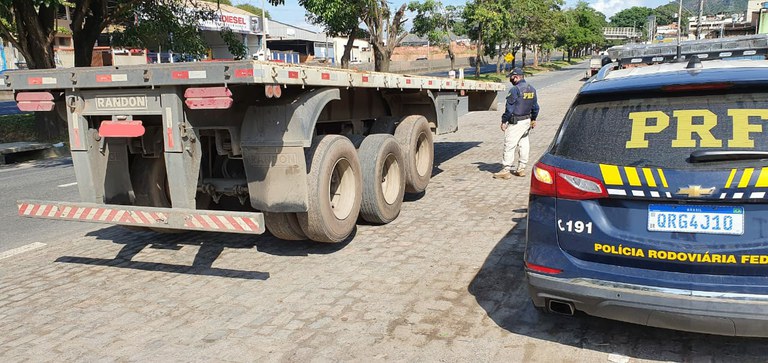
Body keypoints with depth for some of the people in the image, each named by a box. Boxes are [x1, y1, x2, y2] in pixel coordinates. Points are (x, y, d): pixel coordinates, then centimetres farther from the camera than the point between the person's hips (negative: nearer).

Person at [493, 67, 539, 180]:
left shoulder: (515, 89, -16)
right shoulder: (532, 89, 10)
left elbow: (509, 108, -17)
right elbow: (535, 107, 18)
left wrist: (504, 121, -11)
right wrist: (533, 119, 28)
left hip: (516, 122, -8)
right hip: (527, 120, 8)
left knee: (509, 145, -4)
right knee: (524, 144, 13)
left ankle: (506, 170, -3)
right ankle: (521, 168, 20)